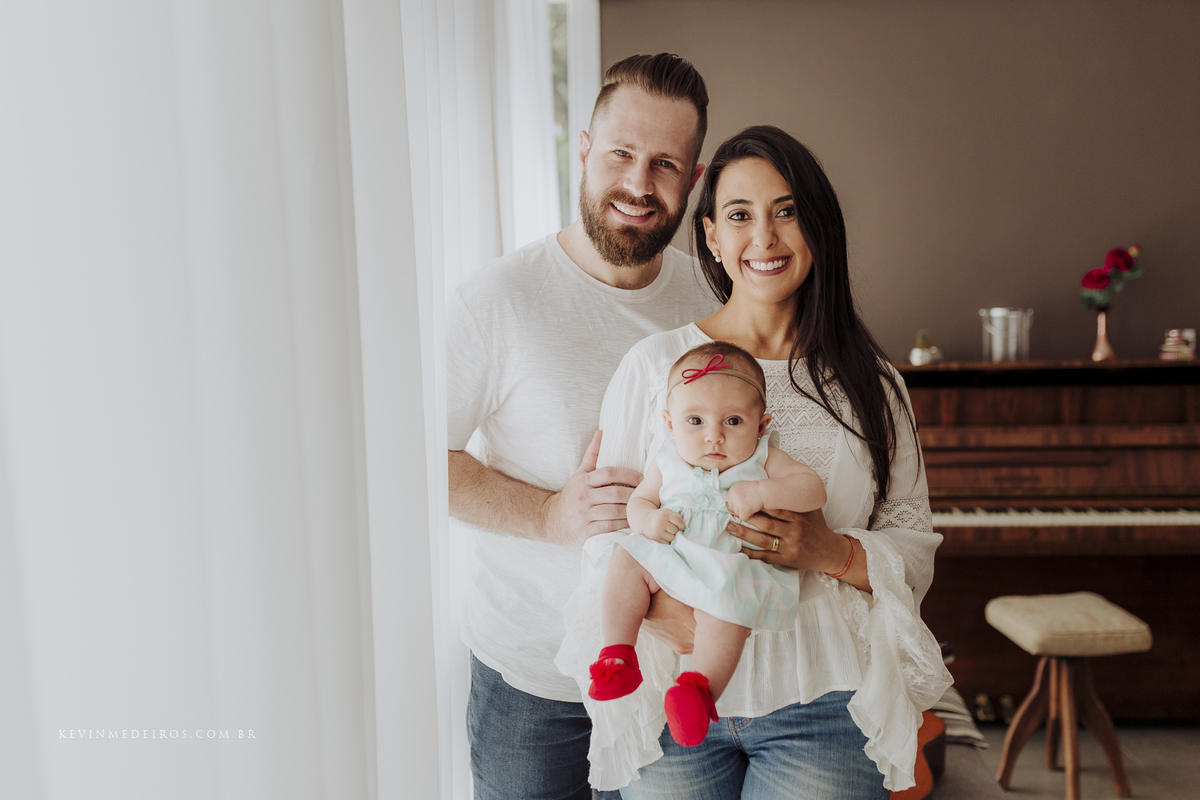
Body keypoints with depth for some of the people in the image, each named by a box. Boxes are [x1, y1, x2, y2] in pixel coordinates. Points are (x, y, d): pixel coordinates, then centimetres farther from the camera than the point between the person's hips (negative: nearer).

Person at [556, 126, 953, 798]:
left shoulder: (870, 382, 4)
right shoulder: (654, 365, -1)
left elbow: (916, 547, 5)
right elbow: (608, 534, -1)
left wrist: (832, 552, -15)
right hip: (671, 697, 0)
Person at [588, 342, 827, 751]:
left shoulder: (764, 461, 1)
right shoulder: (667, 461, 7)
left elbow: (814, 489, -6)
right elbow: (637, 500, 15)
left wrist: (761, 492, -21)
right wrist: (648, 520, -10)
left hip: (738, 568, -4)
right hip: (673, 557, 4)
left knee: (725, 601, -34)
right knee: (626, 559, -18)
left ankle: (699, 686, -24)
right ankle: (617, 655, -13)